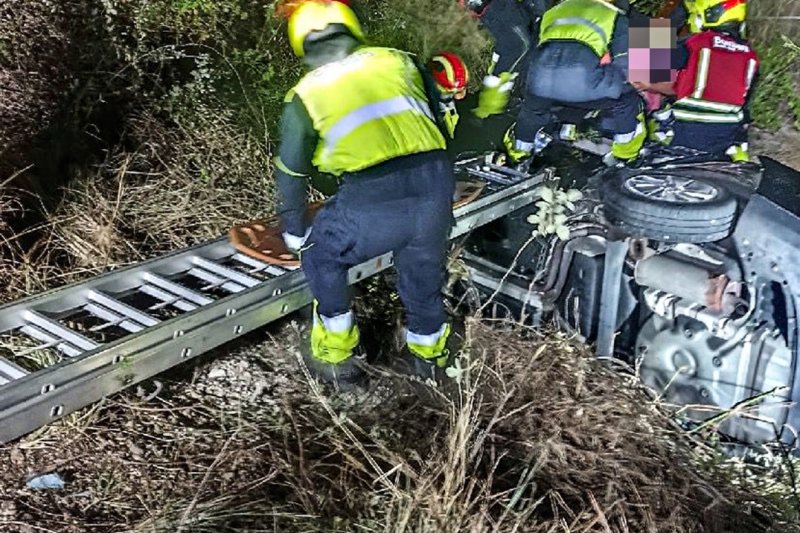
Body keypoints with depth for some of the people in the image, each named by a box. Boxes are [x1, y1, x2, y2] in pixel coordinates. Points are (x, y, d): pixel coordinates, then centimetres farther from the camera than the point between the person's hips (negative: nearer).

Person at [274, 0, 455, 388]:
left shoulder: (305, 95, 13)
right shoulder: (398, 60, 18)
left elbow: (291, 175, 19)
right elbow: (436, 119, 23)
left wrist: (295, 232, 33)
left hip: (373, 201, -3)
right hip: (436, 186, 4)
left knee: (322, 258, 24)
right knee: (422, 273, 27)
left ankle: (336, 359, 29)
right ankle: (429, 352, 48)